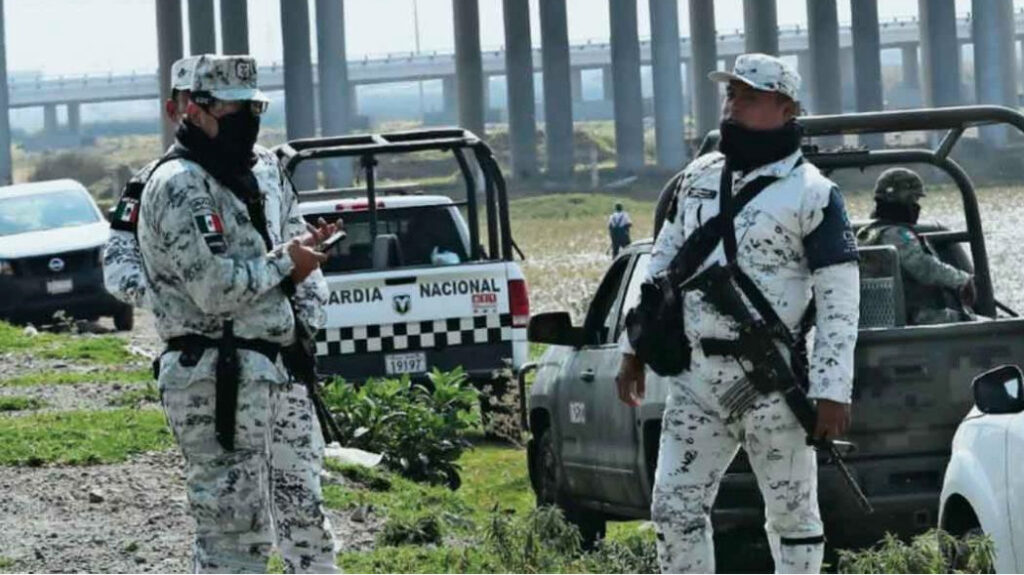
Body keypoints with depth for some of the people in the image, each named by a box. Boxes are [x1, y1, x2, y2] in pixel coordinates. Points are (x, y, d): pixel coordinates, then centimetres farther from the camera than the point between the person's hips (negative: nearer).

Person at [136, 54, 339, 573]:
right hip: (216, 379, -9)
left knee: (304, 508, 16)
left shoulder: (265, 170, 13)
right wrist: (284, 263, -11)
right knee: (233, 523, -8)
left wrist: (311, 322, 5)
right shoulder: (178, 188, -15)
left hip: (281, 369, 9)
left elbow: (301, 247, 21)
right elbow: (215, 289, -23)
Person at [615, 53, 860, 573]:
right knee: (674, 508, 4)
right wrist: (634, 349, 16)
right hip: (696, 377, 6)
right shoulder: (699, 177, 12)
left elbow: (840, 301, -9)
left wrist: (832, 392, -15)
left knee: (792, 513, 2)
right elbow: (661, 265, 20)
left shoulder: (811, 194, -7)